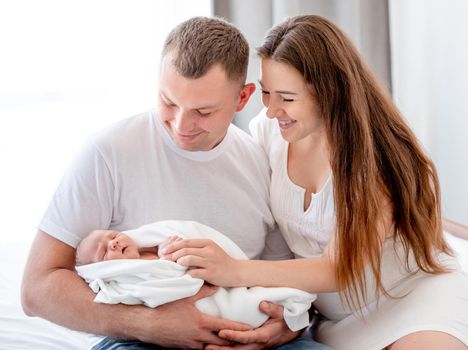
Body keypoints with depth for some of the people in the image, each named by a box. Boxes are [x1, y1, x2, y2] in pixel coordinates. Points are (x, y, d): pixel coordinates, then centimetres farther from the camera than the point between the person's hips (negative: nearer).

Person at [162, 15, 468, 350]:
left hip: (415, 289, -4)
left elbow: (339, 269, -22)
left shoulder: (375, 154, -20)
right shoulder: (267, 128, -6)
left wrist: (235, 271, -35)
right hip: (335, 317, 5)